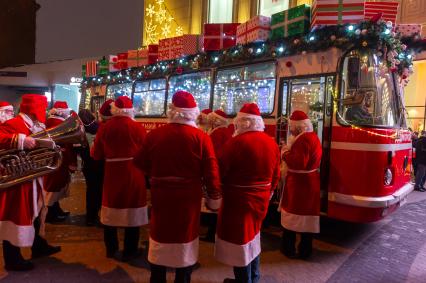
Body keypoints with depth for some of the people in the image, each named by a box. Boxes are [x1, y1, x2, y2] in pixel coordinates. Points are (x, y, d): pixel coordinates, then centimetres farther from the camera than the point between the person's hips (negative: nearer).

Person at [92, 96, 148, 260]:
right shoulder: (138, 128, -9)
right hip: (133, 175, -2)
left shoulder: (104, 128, -2)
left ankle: (111, 249, 29)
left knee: (110, 214, 16)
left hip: (112, 174, 3)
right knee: (132, 214, 8)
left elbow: (96, 155, 1)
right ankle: (129, 252, 17)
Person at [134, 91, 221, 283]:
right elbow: (211, 172, -12)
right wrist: (214, 197, 2)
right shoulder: (202, 137, -13)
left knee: (160, 242, 18)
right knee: (185, 240, 14)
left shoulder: (154, 134, -7)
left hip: (161, 195, 2)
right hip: (189, 197, -2)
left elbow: (141, 164, 3)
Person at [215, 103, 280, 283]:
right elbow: (276, 175, 8)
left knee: (239, 240, 8)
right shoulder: (272, 143, 1)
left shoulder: (236, 142, -19)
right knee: (252, 236, 23)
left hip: (239, 200, -7)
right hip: (260, 199, 7)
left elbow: (221, 171, -14)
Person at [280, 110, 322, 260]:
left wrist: (285, 154, -14)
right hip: (309, 182, 10)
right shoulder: (313, 136, 11)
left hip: (300, 184, -10)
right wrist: (290, 151, 5)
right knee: (306, 215, 15)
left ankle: (289, 248, 16)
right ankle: (305, 250, 26)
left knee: (293, 217, 4)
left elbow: (299, 163, -28)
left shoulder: (303, 139, -21)